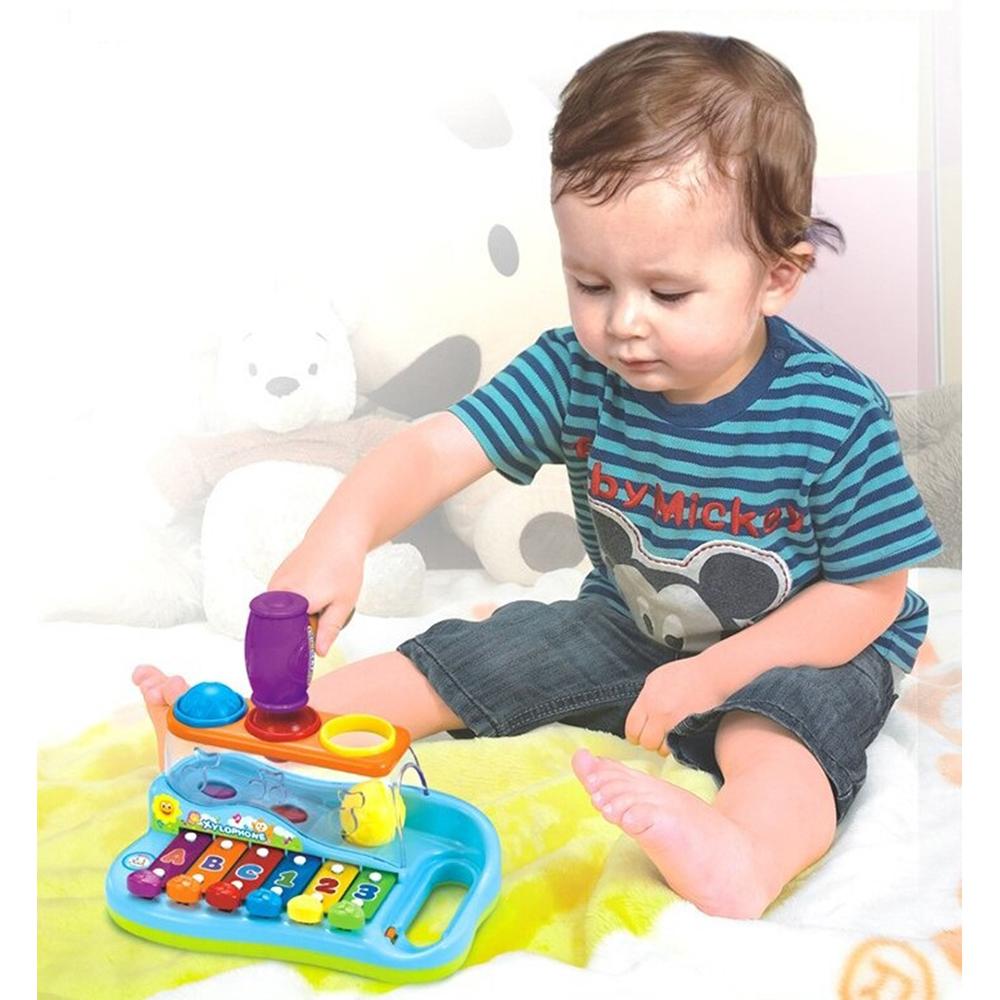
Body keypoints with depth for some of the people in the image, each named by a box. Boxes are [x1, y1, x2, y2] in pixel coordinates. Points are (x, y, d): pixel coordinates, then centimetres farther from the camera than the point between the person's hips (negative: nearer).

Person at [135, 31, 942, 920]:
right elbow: (437, 448, -23)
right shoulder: (572, 373, -14)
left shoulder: (835, 413, -23)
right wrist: (340, 537, -44)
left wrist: (715, 671, -24)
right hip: (627, 629, 4)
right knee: (470, 658, -6)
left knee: (786, 716, -36)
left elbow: (870, 593, -16)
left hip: (802, 650, -4)